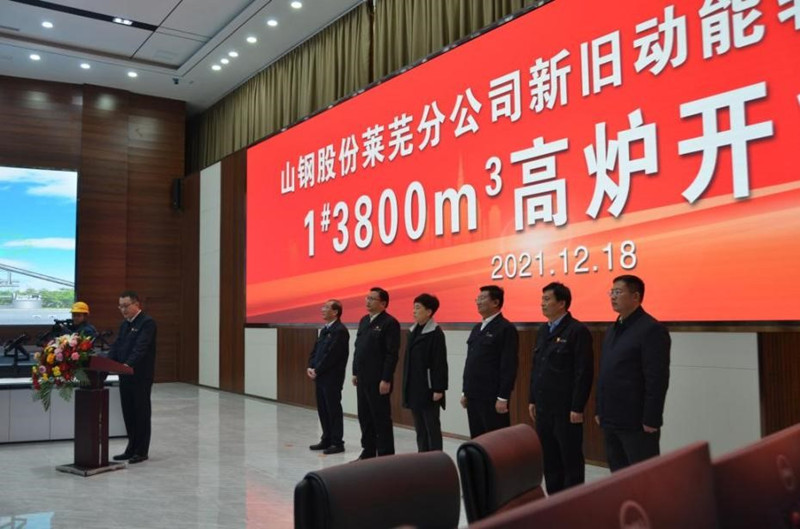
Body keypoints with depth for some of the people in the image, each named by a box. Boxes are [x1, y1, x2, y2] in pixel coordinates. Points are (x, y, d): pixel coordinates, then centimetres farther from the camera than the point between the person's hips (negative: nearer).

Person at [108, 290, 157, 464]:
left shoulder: (147, 322, -12)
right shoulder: (124, 324, 15)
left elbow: (141, 347, -24)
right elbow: (116, 346, 9)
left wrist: (128, 364, -36)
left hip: (141, 376, -8)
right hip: (125, 376, 8)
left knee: (141, 413, 2)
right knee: (128, 413, 12)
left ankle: (142, 451, 10)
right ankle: (132, 448, 22)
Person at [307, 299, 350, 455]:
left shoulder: (340, 331, -13)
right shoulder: (324, 330, 17)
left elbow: (332, 355, -18)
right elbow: (315, 350, 16)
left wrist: (317, 371, -14)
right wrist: (310, 367, 1)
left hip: (332, 378, -9)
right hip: (320, 377, 9)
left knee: (334, 410, -2)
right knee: (323, 409, 13)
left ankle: (337, 443, 6)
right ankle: (326, 439, 23)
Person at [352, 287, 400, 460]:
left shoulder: (390, 323, -11)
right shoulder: (364, 321, 14)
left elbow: (392, 354, -15)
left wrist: (386, 380, -19)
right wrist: (355, 372, 14)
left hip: (378, 380, -8)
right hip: (363, 378, 8)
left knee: (381, 419, -1)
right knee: (364, 417, 13)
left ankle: (385, 456, 7)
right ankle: (368, 452, 24)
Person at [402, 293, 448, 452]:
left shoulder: (435, 333, -11)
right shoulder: (413, 331, 12)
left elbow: (440, 363, -14)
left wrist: (438, 389, -17)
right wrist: (406, 385, 14)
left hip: (428, 388, -7)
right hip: (413, 387, 7)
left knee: (432, 427, 1)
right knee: (419, 427, 12)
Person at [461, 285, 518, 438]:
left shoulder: (506, 328, -10)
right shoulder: (477, 328, 15)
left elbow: (509, 366, -15)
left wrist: (503, 397, -18)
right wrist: (466, 392, 16)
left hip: (492, 398, -8)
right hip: (474, 396, 8)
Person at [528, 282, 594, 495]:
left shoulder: (578, 331, -11)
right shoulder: (543, 330, 13)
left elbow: (584, 372, -14)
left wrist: (577, 408, -16)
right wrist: (533, 399, 13)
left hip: (566, 409, -7)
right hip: (543, 407, 7)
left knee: (571, 459, 3)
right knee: (549, 458, 13)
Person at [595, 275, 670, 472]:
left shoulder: (652, 330, -12)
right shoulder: (613, 329, 14)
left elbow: (657, 379, -17)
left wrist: (650, 420, -19)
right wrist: (600, 411, 14)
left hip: (637, 422, -8)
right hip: (611, 420, 8)